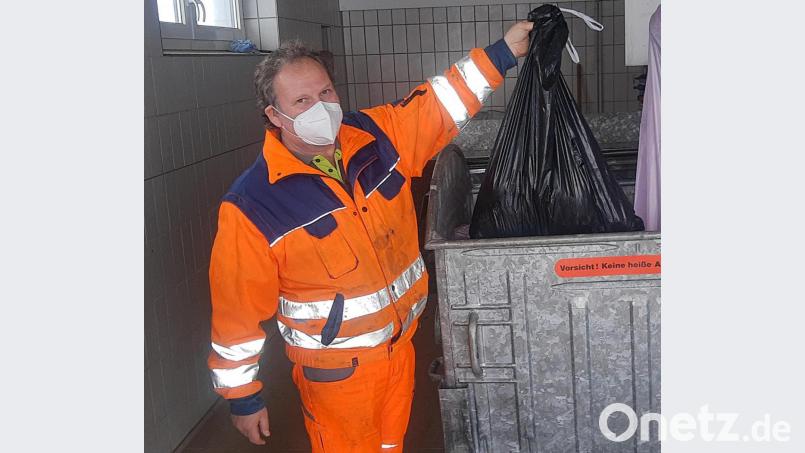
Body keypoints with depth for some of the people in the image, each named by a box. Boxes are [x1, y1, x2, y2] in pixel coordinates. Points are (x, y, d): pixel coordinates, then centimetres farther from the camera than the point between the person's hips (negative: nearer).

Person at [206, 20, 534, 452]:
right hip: (335, 369, -5)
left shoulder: (377, 135, -7)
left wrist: (502, 53, -7)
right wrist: (242, 396, -7)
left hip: (400, 346, 5)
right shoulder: (252, 205, -20)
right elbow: (237, 305, -14)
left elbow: (439, 104, 3)